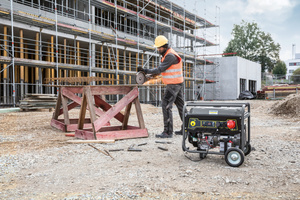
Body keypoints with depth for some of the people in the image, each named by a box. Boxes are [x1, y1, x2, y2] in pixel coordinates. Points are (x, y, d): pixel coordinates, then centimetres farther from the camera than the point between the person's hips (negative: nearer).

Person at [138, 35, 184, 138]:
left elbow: (160, 69, -22)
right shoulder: (167, 54, 15)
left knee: (166, 106, -10)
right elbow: (162, 68, 18)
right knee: (181, 105, 13)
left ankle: (168, 132, -8)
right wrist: (151, 73, 7)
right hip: (177, 84, 11)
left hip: (173, 85, -11)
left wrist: (146, 70, -19)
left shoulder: (170, 56, -18)